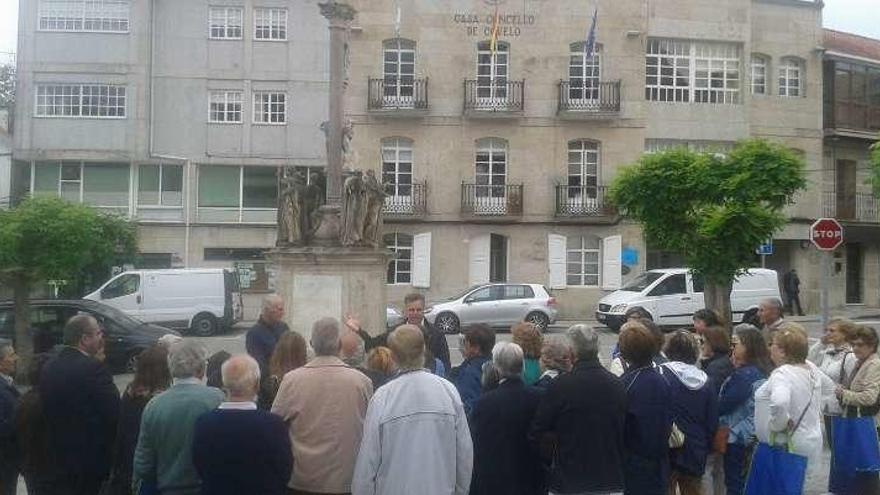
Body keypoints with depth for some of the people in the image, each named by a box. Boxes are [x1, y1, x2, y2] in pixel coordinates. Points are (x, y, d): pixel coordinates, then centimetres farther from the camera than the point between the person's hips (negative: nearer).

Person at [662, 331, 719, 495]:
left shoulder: (661, 375, -13)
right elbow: (712, 422, 8)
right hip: (696, 452, 5)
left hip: (668, 450, -5)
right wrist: (706, 448, 19)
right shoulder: (706, 381, 3)